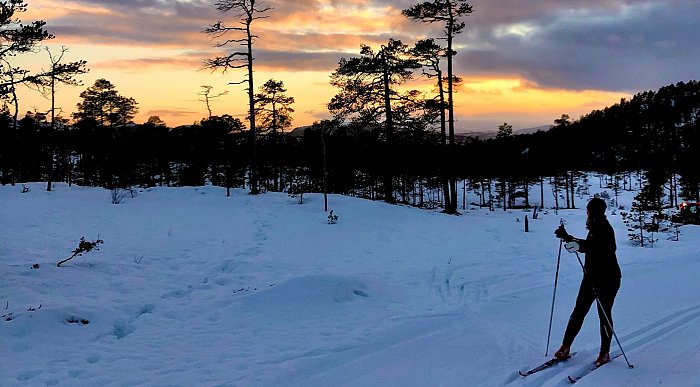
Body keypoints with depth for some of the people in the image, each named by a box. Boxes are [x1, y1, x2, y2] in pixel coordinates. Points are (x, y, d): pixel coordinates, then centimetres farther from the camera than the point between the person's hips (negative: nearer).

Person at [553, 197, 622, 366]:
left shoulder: (605, 230, -17)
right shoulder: (595, 228, 10)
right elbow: (587, 246, 25)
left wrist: (579, 245, -44)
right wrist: (567, 237, 26)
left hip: (607, 278, -8)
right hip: (591, 276, 8)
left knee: (604, 315, 1)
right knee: (579, 311, 7)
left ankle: (604, 353, 14)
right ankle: (565, 347, 12)